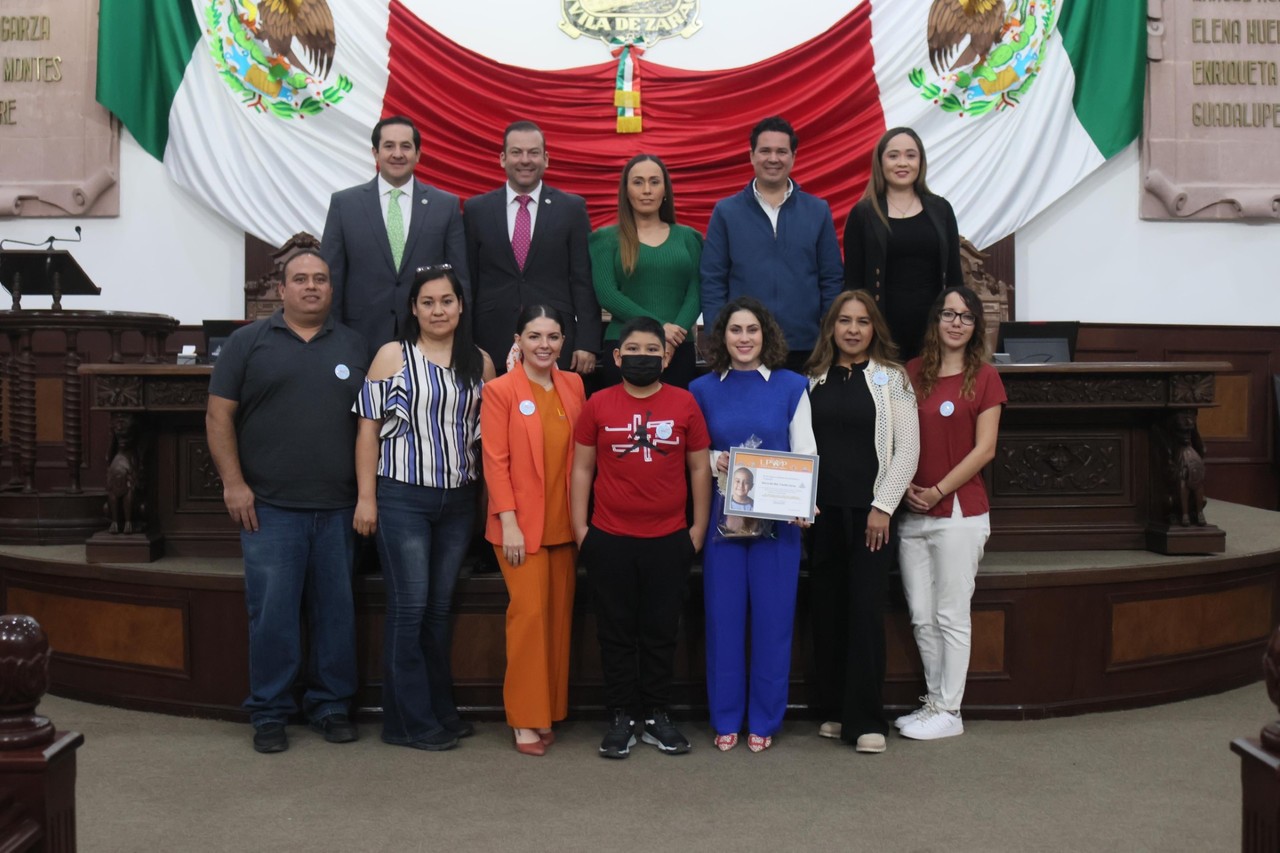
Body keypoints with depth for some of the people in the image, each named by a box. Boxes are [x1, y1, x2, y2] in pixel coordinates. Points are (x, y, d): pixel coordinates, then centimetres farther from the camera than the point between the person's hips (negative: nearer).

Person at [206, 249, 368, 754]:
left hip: (338, 508, 2)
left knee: (336, 610, 8)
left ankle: (331, 705, 21)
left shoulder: (354, 347, 12)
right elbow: (218, 416, 2)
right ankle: (269, 713, 14)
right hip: (269, 507, -2)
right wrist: (233, 483, -7)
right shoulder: (248, 343, 6)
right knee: (271, 612, 1)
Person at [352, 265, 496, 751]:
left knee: (441, 607, 12)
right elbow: (368, 428, -3)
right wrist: (366, 497, -8)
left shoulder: (480, 363, 8)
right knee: (409, 608, -1)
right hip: (402, 498, -4)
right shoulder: (392, 356, -2)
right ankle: (410, 721, 9)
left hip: (458, 500, 4)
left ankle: (440, 709, 24)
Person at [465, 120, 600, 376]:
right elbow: (467, 281, 8)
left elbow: (584, 281, 2)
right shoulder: (476, 209, 7)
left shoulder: (572, 208, 4)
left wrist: (587, 343, -4)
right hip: (493, 346, 1)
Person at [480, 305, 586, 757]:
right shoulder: (500, 390, -5)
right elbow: (495, 462, -8)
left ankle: (549, 712, 19)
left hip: (564, 523, 5)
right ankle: (526, 720, 3)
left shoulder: (573, 385, 9)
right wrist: (509, 523, -13)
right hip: (522, 525, -5)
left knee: (560, 617, 8)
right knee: (529, 613, -7)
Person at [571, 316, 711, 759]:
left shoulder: (684, 403, 2)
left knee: (661, 631, 9)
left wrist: (699, 526, 4)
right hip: (609, 540, 0)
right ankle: (620, 718, 17)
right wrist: (580, 527, 1)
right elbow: (582, 468, 5)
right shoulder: (597, 405, 2)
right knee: (616, 632, 7)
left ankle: (658, 716, 21)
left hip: (669, 539, 0)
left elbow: (699, 468, 7)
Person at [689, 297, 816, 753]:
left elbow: (805, 453, 1)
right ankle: (726, 719, 17)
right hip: (722, 517, 1)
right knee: (724, 617, 4)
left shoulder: (791, 386, 3)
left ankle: (764, 720, 17)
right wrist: (713, 460, -10)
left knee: (773, 617, 4)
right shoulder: (703, 390, 7)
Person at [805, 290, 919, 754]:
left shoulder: (891, 378, 2)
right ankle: (835, 709, 17)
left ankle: (865, 720, 0)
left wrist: (882, 507, -9)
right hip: (822, 511, 3)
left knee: (866, 611, -6)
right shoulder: (814, 379, 11)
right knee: (826, 610, 6)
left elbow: (907, 448, -3)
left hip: (869, 511, -3)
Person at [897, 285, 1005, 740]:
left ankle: (949, 712, 10)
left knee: (951, 616, 0)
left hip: (959, 512, -4)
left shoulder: (984, 377, -1)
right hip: (913, 514, 4)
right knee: (921, 617, 9)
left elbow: (984, 449, -7)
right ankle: (933, 702, 22)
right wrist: (904, 485, -4)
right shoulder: (912, 372, 10)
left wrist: (937, 491, -11)